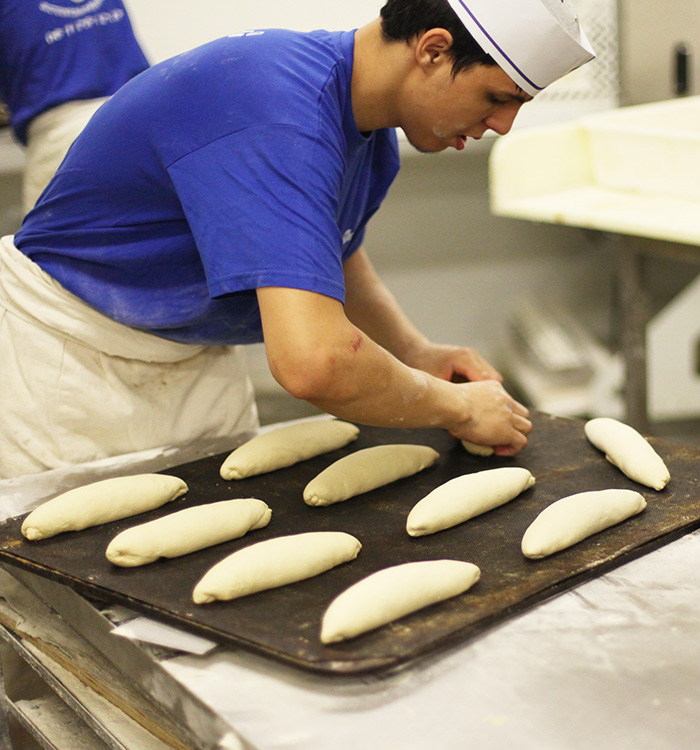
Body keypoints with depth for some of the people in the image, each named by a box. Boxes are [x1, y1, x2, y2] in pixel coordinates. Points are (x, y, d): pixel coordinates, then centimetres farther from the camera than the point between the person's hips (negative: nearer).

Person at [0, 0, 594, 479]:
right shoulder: (279, 118, -34)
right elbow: (312, 362, -45)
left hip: (204, 352, 8)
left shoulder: (371, 130, -3)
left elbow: (336, 250, 18)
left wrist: (415, 353, 2)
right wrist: (454, 407, -27)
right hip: (78, 349, -8)